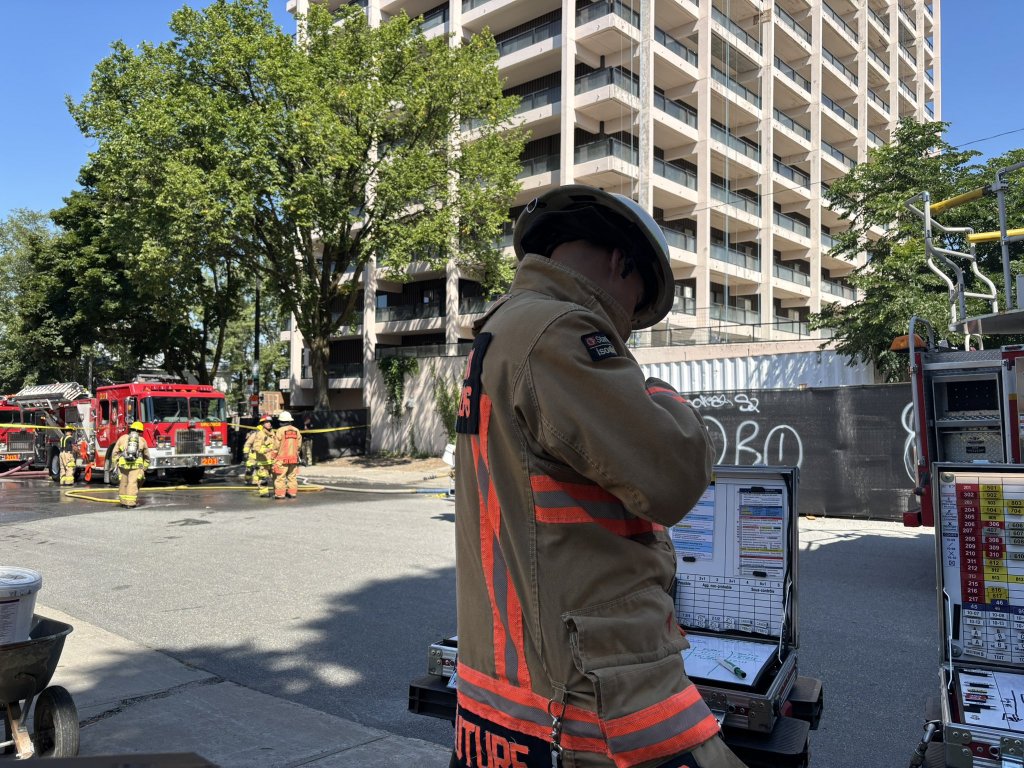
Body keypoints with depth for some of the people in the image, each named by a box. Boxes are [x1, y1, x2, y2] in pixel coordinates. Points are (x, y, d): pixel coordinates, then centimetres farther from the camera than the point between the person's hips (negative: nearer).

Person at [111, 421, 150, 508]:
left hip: (123, 464, 1)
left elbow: (114, 453, 9)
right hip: (136, 465, -1)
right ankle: (130, 503, -4)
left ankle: (123, 501, 19)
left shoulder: (122, 438, 13)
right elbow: (147, 457, 20)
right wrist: (144, 468, 27)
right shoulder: (142, 440, 15)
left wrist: (115, 464, 14)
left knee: (123, 483, 11)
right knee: (133, 483, -1)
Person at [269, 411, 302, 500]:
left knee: (280, 476, 0)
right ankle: (292, 493, 13)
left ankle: (280, 494, 0)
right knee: (292, 476, 11)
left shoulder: (280, 431, -10)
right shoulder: (296, 431, 6)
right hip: (294, 457, 5)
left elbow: (276, 446, -8)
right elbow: (299, 445, 10)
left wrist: (272, 457, 2)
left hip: (282, 458, -5)